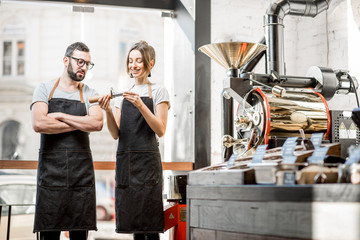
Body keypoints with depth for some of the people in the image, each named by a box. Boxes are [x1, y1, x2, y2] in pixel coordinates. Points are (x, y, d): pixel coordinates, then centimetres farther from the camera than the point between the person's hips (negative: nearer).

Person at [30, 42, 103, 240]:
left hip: (82, 171, 2)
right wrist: (80, 124, -5)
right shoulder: (44, 89, 6)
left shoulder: (89, 94, 12)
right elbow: (39, 124, -10)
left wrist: (61, 116, -7)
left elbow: (97, 123, -7)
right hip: (51, 169, -2)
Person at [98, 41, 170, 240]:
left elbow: (160, 130, -6)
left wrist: (140, 105, -17)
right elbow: (116, 134, 10)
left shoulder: (158, 92, 3)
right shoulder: (123, 95, 16)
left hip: (147, 160, -5)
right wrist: (108, 111, -7)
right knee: (133, 222, 7)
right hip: (125, 161, 5)